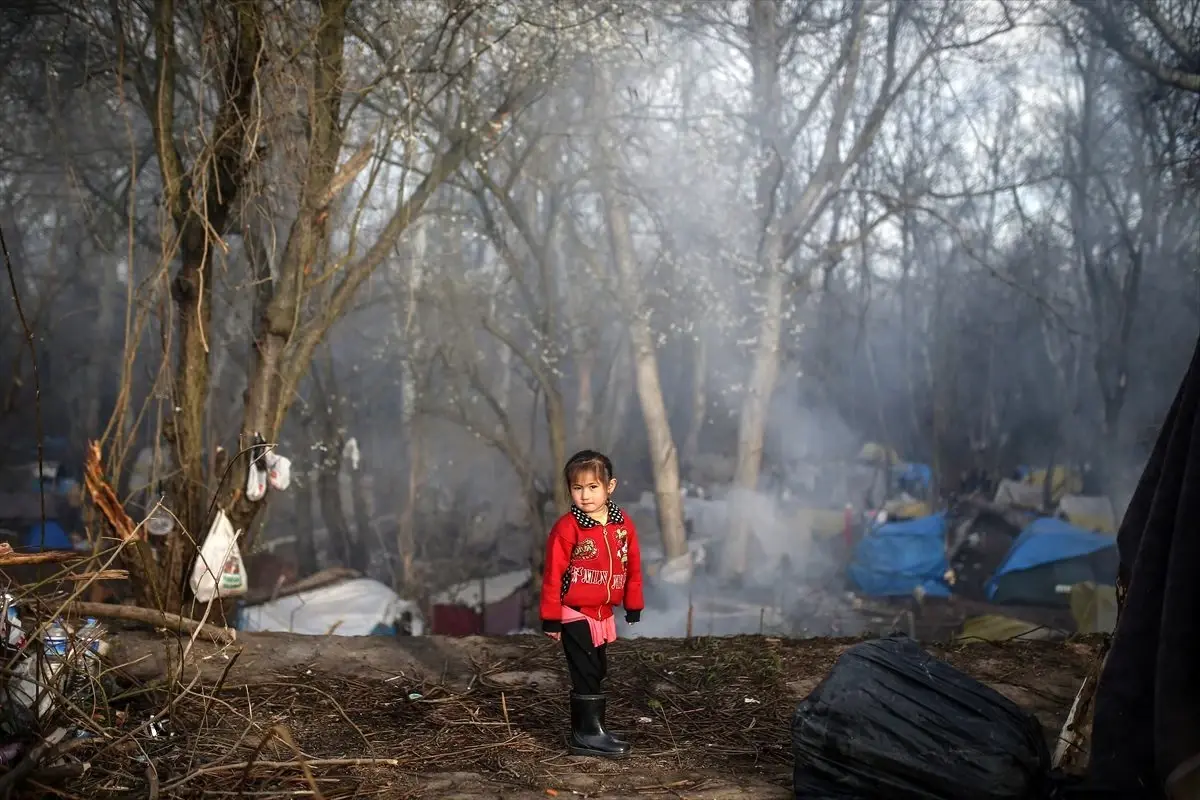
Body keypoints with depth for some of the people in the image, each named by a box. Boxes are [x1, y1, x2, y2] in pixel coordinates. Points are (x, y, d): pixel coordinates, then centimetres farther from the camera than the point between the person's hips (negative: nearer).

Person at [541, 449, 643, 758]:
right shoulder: (567, 528, -16)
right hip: (576, 615, -6)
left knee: (596, 672, 16)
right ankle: (587, 734, 4)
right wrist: (551, 619, -13)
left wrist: (633, 607, 11)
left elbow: (632, 567, 9)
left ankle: (591, 728, 28)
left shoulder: (623, 524, 0)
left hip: (603, 614, 6)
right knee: (585, 674, -4)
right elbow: (553, 574, -14)